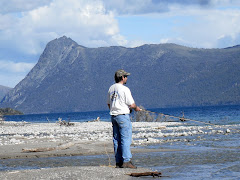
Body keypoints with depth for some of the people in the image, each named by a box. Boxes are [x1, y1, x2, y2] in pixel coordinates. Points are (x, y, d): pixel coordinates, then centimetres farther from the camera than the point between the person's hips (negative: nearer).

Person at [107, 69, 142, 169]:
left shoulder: (111, 88, 11)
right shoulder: (125, 89, -13)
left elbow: (109, 104, 19)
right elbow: (131, 104, -12)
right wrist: (136, 108, 8)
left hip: (113, 115, 8)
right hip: (123, 116, -8)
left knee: (116, 139, 9)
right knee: (126, 139, -7)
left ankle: (118, 162, 11)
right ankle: (126, 161, -11)